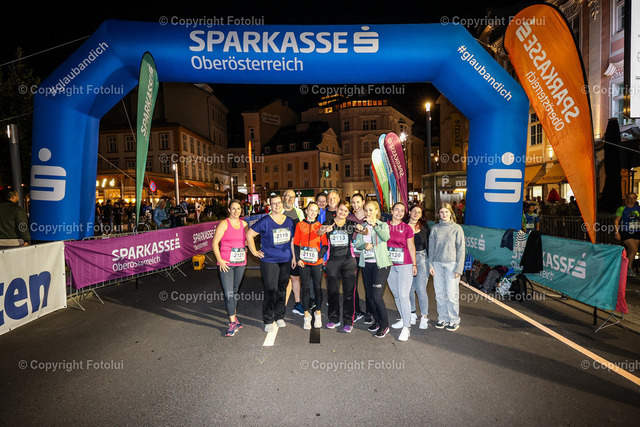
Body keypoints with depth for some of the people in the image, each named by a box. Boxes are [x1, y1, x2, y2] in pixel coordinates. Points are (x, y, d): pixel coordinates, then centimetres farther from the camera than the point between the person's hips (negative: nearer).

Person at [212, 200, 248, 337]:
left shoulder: (244, 224, 8)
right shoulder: (224, 224, -7)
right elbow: (215, 243, -9)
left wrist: (249, 250, 12)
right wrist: (220, 260, -15)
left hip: (241, 263, 5)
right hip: (226, 263, -5)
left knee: (235, 291, 16)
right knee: (228, 293, -6)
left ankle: (233, 316, 31)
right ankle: (233, 323, 3)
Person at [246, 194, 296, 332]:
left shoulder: (289, 221, 7)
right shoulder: (265, 221, -8)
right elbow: (249, 234, -5)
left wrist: (294, 256, 10)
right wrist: (254, 252, -5)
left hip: (286, 261, 5)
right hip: (269, 261, -4)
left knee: (282, 290, 13)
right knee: (270, 290, -3)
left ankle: (279, 317, 29)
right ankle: (268, 321, 11)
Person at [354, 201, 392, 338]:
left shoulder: (383, 225, 0)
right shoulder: (362, 226, 13)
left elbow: (386, 237, -22)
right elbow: (357, 244, 8)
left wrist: (374, 224, -26)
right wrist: (364, 245, -12)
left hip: (380, 263, -5)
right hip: (366, 263, 5)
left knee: (376, 296, -11)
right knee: (369, 295, 11)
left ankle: (384, 325, 8)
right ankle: (377, 321, 29)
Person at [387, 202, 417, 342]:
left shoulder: (407, 228, -3)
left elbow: (411, 247, 3)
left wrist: (414, 264, 4)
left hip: (405, 265, -4)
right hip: (390, 266, 4)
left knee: (403, 295, -7)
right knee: (396, 295, 15)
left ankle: (406, 327, 2)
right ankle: (403, 319, 33)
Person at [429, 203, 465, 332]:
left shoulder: (457, 229, 0)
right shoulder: (435, 228, 7)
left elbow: (461, 249, -1)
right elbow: (431, 248, 9)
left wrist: (459, 268, -7)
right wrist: (431, 265, 3)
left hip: (451, 264, -3)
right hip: (437, 264, 3)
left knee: (452, 294, -1)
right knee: (439, 293, 7)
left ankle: (454, 320, 15)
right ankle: (442, 318, 21)